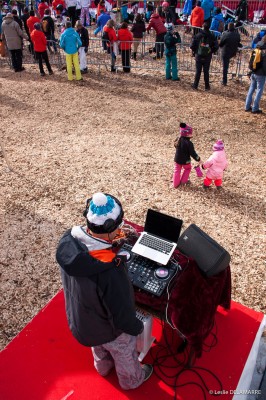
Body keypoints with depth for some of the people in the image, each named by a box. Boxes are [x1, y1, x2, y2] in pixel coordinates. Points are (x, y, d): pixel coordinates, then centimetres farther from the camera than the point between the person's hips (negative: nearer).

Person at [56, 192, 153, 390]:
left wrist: (109, 242, -8)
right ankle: (131, 380, 61)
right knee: (125, 355, 30)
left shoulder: (68, 240, -27)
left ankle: (103, 367, 70)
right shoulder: (110, 272, -46)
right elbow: (122, 315, -29)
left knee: (99, 346, 39)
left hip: (78, 318, 6)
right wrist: (137, 327, -9)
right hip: (108, 328, -6)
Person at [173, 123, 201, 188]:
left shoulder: (177, 140, -9)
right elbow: (193, 153, -22)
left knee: (177, 170, 19)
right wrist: (198, 159, -10)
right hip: (185, 161, -4)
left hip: (177, 159, 4)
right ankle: (183, 181, 34)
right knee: (187, 169, 25)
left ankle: (175, 184, 24)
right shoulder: (189, 143, -28)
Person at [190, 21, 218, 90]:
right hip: (208, 57, 1)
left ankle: (195, 85, 11)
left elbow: (192, 45, -8)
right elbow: (216, 46, -5)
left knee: (198, 71, 8)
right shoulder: (212, 36, -4)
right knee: (206, 72, 9)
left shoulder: (198, 35, -7)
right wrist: (211, 51, 11)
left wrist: (194, 52, 8)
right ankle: (207, 86, 13)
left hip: (199, 56, -1)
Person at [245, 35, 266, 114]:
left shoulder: (256, 50, 5)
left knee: (251, 89, 15)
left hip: (253, 73, 7)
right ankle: (255, 108, 4)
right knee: (259, 91, 1)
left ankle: (247, 106, 19)